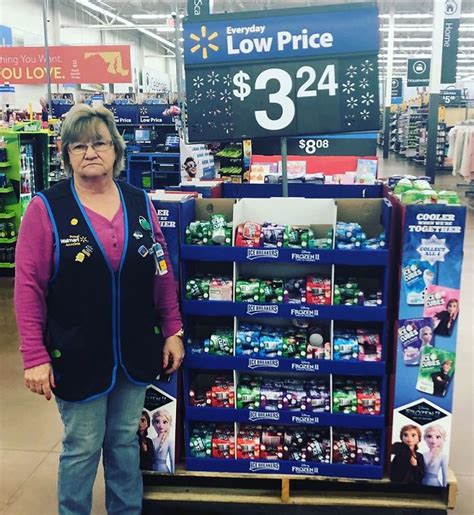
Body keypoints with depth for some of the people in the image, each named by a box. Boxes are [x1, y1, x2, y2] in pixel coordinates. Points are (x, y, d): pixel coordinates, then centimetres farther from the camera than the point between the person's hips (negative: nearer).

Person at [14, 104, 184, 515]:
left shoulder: (140, 202, 2)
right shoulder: (46, 208, -9)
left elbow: (162, 273, 7)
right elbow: (29, 286, -10)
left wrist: (173, 331, 5)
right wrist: (34, 356, -12)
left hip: (135, 351, 4)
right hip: (77, 354, -3)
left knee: (125, 441, 18)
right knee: (82, 447, 10)